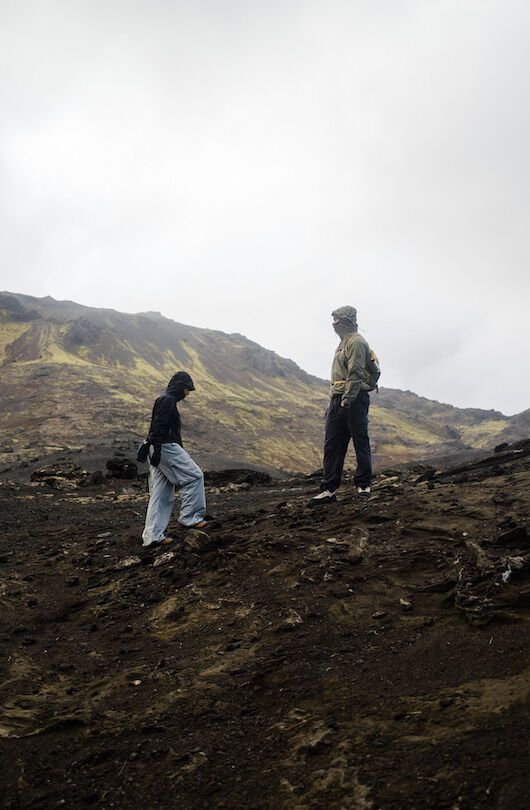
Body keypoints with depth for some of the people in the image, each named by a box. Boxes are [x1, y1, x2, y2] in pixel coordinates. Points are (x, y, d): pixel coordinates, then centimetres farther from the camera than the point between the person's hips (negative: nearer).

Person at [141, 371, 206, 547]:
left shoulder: (168, 401, 24)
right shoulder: (167, 400, -9)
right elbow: (158, 426, -19)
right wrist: (156, 451, -24)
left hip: (161, 450, 10)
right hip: (166, 447, -10)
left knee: (162, 494, 7)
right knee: (194, 476, -3)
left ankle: (153, 535, 6)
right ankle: (189, 517, -2)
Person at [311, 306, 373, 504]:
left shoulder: (356, 342, -8)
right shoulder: (343, 343, 23)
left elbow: (355, 374, -17)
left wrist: (346, 402, -23)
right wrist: (332, 403, 21)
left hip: (354, 399, -10)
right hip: (339, 399, 10)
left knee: (360, 442, -1)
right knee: (332, 445, 5)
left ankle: (364, 485, 7)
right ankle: (329, 489, 5)